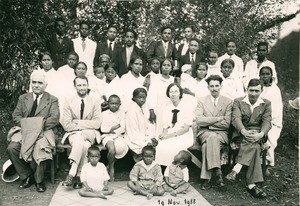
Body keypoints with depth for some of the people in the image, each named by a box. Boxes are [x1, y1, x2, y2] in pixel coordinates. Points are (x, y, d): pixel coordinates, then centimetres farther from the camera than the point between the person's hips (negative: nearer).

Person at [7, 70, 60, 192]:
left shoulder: (52, 100, 8)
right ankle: (27, 176, -3)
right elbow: (16, 116, 9)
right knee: (11, 148, -23)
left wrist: (39, 125, -17)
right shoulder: (23, 98, 18)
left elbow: (55, 119, -5)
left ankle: (39, 180, -10)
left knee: (39, 149, -33)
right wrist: (26, 124, -10)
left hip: (44, 132, -3)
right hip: (25, 131, 4)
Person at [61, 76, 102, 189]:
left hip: (90, 133, 0)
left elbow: (97, 124, -4)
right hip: (73, 134, 0)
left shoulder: (95, 101, 5)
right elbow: (66, 125, -4)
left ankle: (72, 173, -35)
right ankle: (79, 175, -28)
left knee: (80, 137, -35)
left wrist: (78, 123, -11)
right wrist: (87, 124, -10)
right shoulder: (69, 101, 5)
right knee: (85, 145, -34)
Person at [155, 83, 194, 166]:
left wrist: (170, 135, -16)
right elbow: (165, 128, 9)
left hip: (183, 137, -4)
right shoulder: (166, 109, 14)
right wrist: (163, 135, -15)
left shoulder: (186, 106, -1)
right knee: (158, 146, -26)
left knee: (170, 148, -32)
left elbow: (186, 128, -7)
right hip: (169, 138, 4)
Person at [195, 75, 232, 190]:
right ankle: (217, 171, -37)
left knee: (207, 144, -34)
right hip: (204, 132, 0)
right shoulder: (202, 101, 9)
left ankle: (206, 178, -31)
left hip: (221, 134, 0)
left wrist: (208, 122, -7)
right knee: (212, 137, -36)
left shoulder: (228, 102, 7)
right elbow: (199, 120, -8)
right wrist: (219, 118, -10)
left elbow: (226, 124, -4)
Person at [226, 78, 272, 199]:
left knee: (253, 142, -36)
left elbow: (267, 122, -1)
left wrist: (260, 134, -24)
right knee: (254, 145, -33)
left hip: (257, 134, 1)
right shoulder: (238, 101, 9)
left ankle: (236, 170, -44)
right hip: (240, 134, -1)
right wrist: (244, 131, -28)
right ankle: (251, 184, -40)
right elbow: (236, 118, -7)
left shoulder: (266, 104, 13)